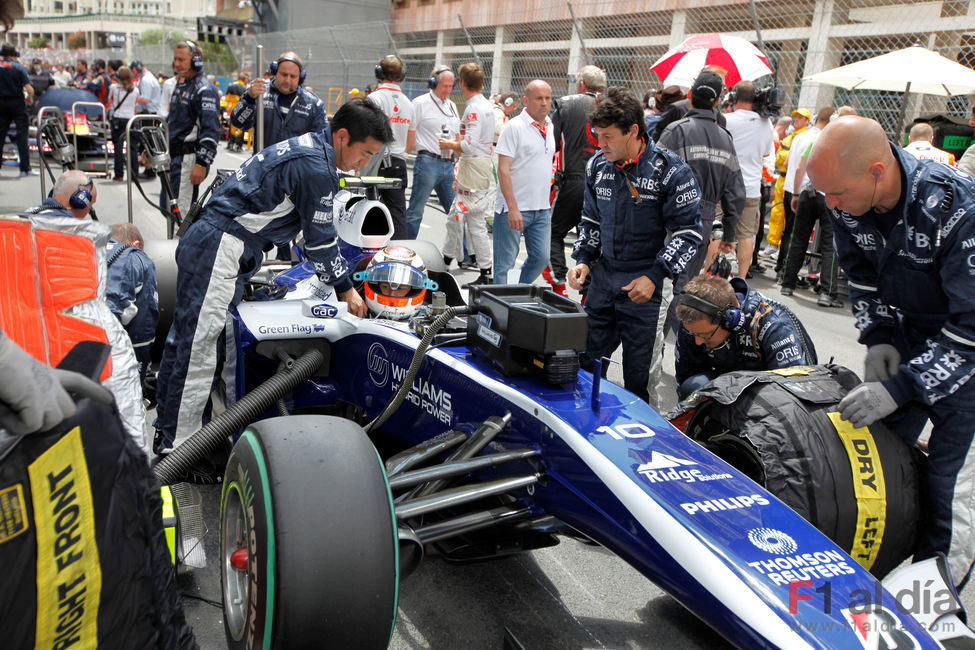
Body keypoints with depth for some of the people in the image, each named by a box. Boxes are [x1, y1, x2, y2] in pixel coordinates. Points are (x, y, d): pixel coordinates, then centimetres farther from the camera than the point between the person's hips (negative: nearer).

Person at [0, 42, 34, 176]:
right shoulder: (19, 68, -9)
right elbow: (29, 89, -17)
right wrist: (30, 99, 2)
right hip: (17, 103, -3)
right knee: (22, 135, 0)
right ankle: (25, 168, -3)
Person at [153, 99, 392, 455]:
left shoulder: (309, 148, 16)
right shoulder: (316, 168, -15)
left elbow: (321, 233, 24)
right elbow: (319, 241, -10)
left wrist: (343, 277, 26)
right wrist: (346, 290, 2)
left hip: (207, 245, 11)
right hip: (221, 252, -11)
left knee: (188, 338, 16)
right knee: (198, 348, -6)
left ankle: (169, 432, 27)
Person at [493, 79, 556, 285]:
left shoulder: (550, 127, 12)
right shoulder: (514, 127, -10)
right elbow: (503, 170, -15)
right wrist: (512, 208, -21)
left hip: (542, 208, 7)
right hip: (514, 208, -7)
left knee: (541, 257, 10)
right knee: (504, 263, 0)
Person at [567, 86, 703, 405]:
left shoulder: (670, 171, -11)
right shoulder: (598, 165, 6)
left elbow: (688, 233, -9)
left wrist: (654, 277, -17)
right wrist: (583, 259, 4)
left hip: (645, 287, -5)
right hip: (602, 282, 5)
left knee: (639, 377, 3)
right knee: (585, 364, 11)